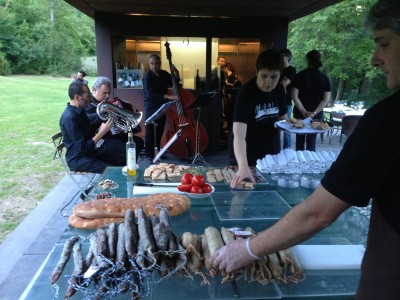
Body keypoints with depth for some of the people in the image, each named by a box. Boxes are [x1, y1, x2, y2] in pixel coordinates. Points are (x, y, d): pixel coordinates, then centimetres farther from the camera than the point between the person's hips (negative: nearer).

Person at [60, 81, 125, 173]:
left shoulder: (80, 111, 7)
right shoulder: (69, 117, -22)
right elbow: (83, 148, -24)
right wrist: (102, 131, -20)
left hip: (91, 153, 9)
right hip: (78, 160, -9)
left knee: (125, 159, 1)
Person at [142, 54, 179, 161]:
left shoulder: (164, 74, 3)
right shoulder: (147, 77, -15)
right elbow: (150, 94, -27)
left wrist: (176, 73, -3)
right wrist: (167, 96, -35)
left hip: (162, 107, 6)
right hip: (151, 108, -6)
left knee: (160, 131, 14)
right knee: (150, 132, -2)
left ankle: (157, 151, 28)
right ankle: (149, 154, 10)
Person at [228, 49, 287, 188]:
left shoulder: (279, 90, -5)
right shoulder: (245, 93, -24)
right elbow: (239, 135, -36)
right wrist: (243, 166, -49)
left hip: (271, 152, 5)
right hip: (246, 155, -5)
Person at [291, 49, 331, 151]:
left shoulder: (300, 75, -5)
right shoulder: (325, 78, 0)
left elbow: (294, 96, -12)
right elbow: (326, 99, -7)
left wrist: (303, 111, -14)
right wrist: (314, 112, -12)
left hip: (300, 113, -1)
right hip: (317, 115, 1)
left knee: (300, 139, 12)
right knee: (312, 141, 9)